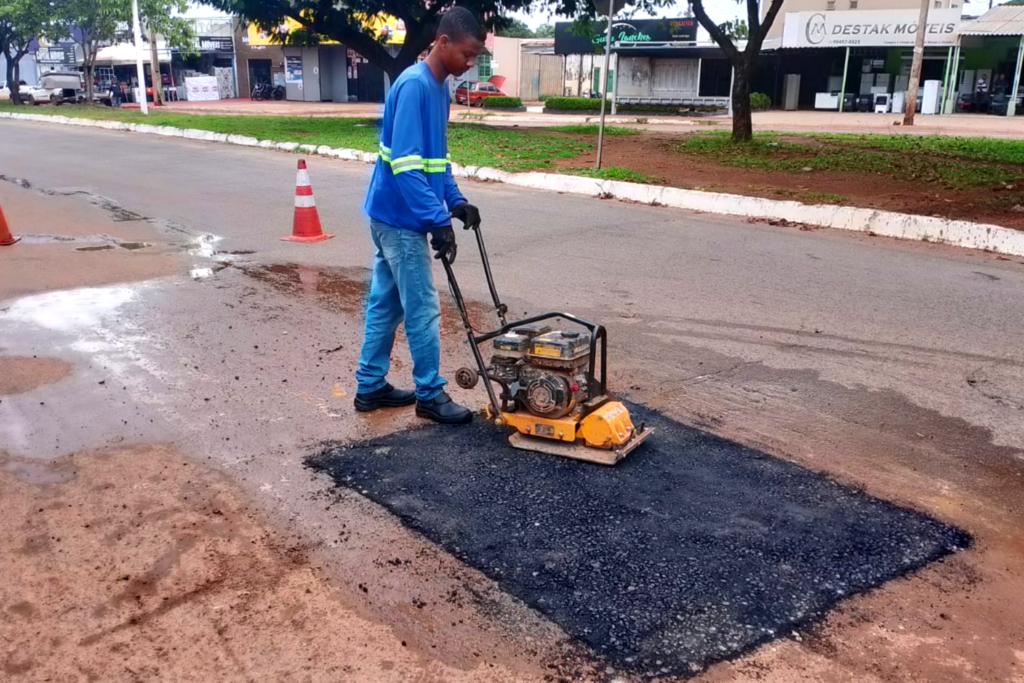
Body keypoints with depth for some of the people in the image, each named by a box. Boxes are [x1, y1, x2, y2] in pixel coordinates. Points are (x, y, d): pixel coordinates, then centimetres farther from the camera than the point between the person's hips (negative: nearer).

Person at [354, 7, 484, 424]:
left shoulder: (439, 88, 11)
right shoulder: (414, 85, -19)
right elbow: (405, 164, -25)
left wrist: (455, 200, 9)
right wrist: (438, 221, -27)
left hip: (391, 215, 10)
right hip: (400, 217, -10)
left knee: (386, 303, 14)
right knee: (422, 309, -2)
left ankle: (370, 386, 24)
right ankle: (430, 395, 11)